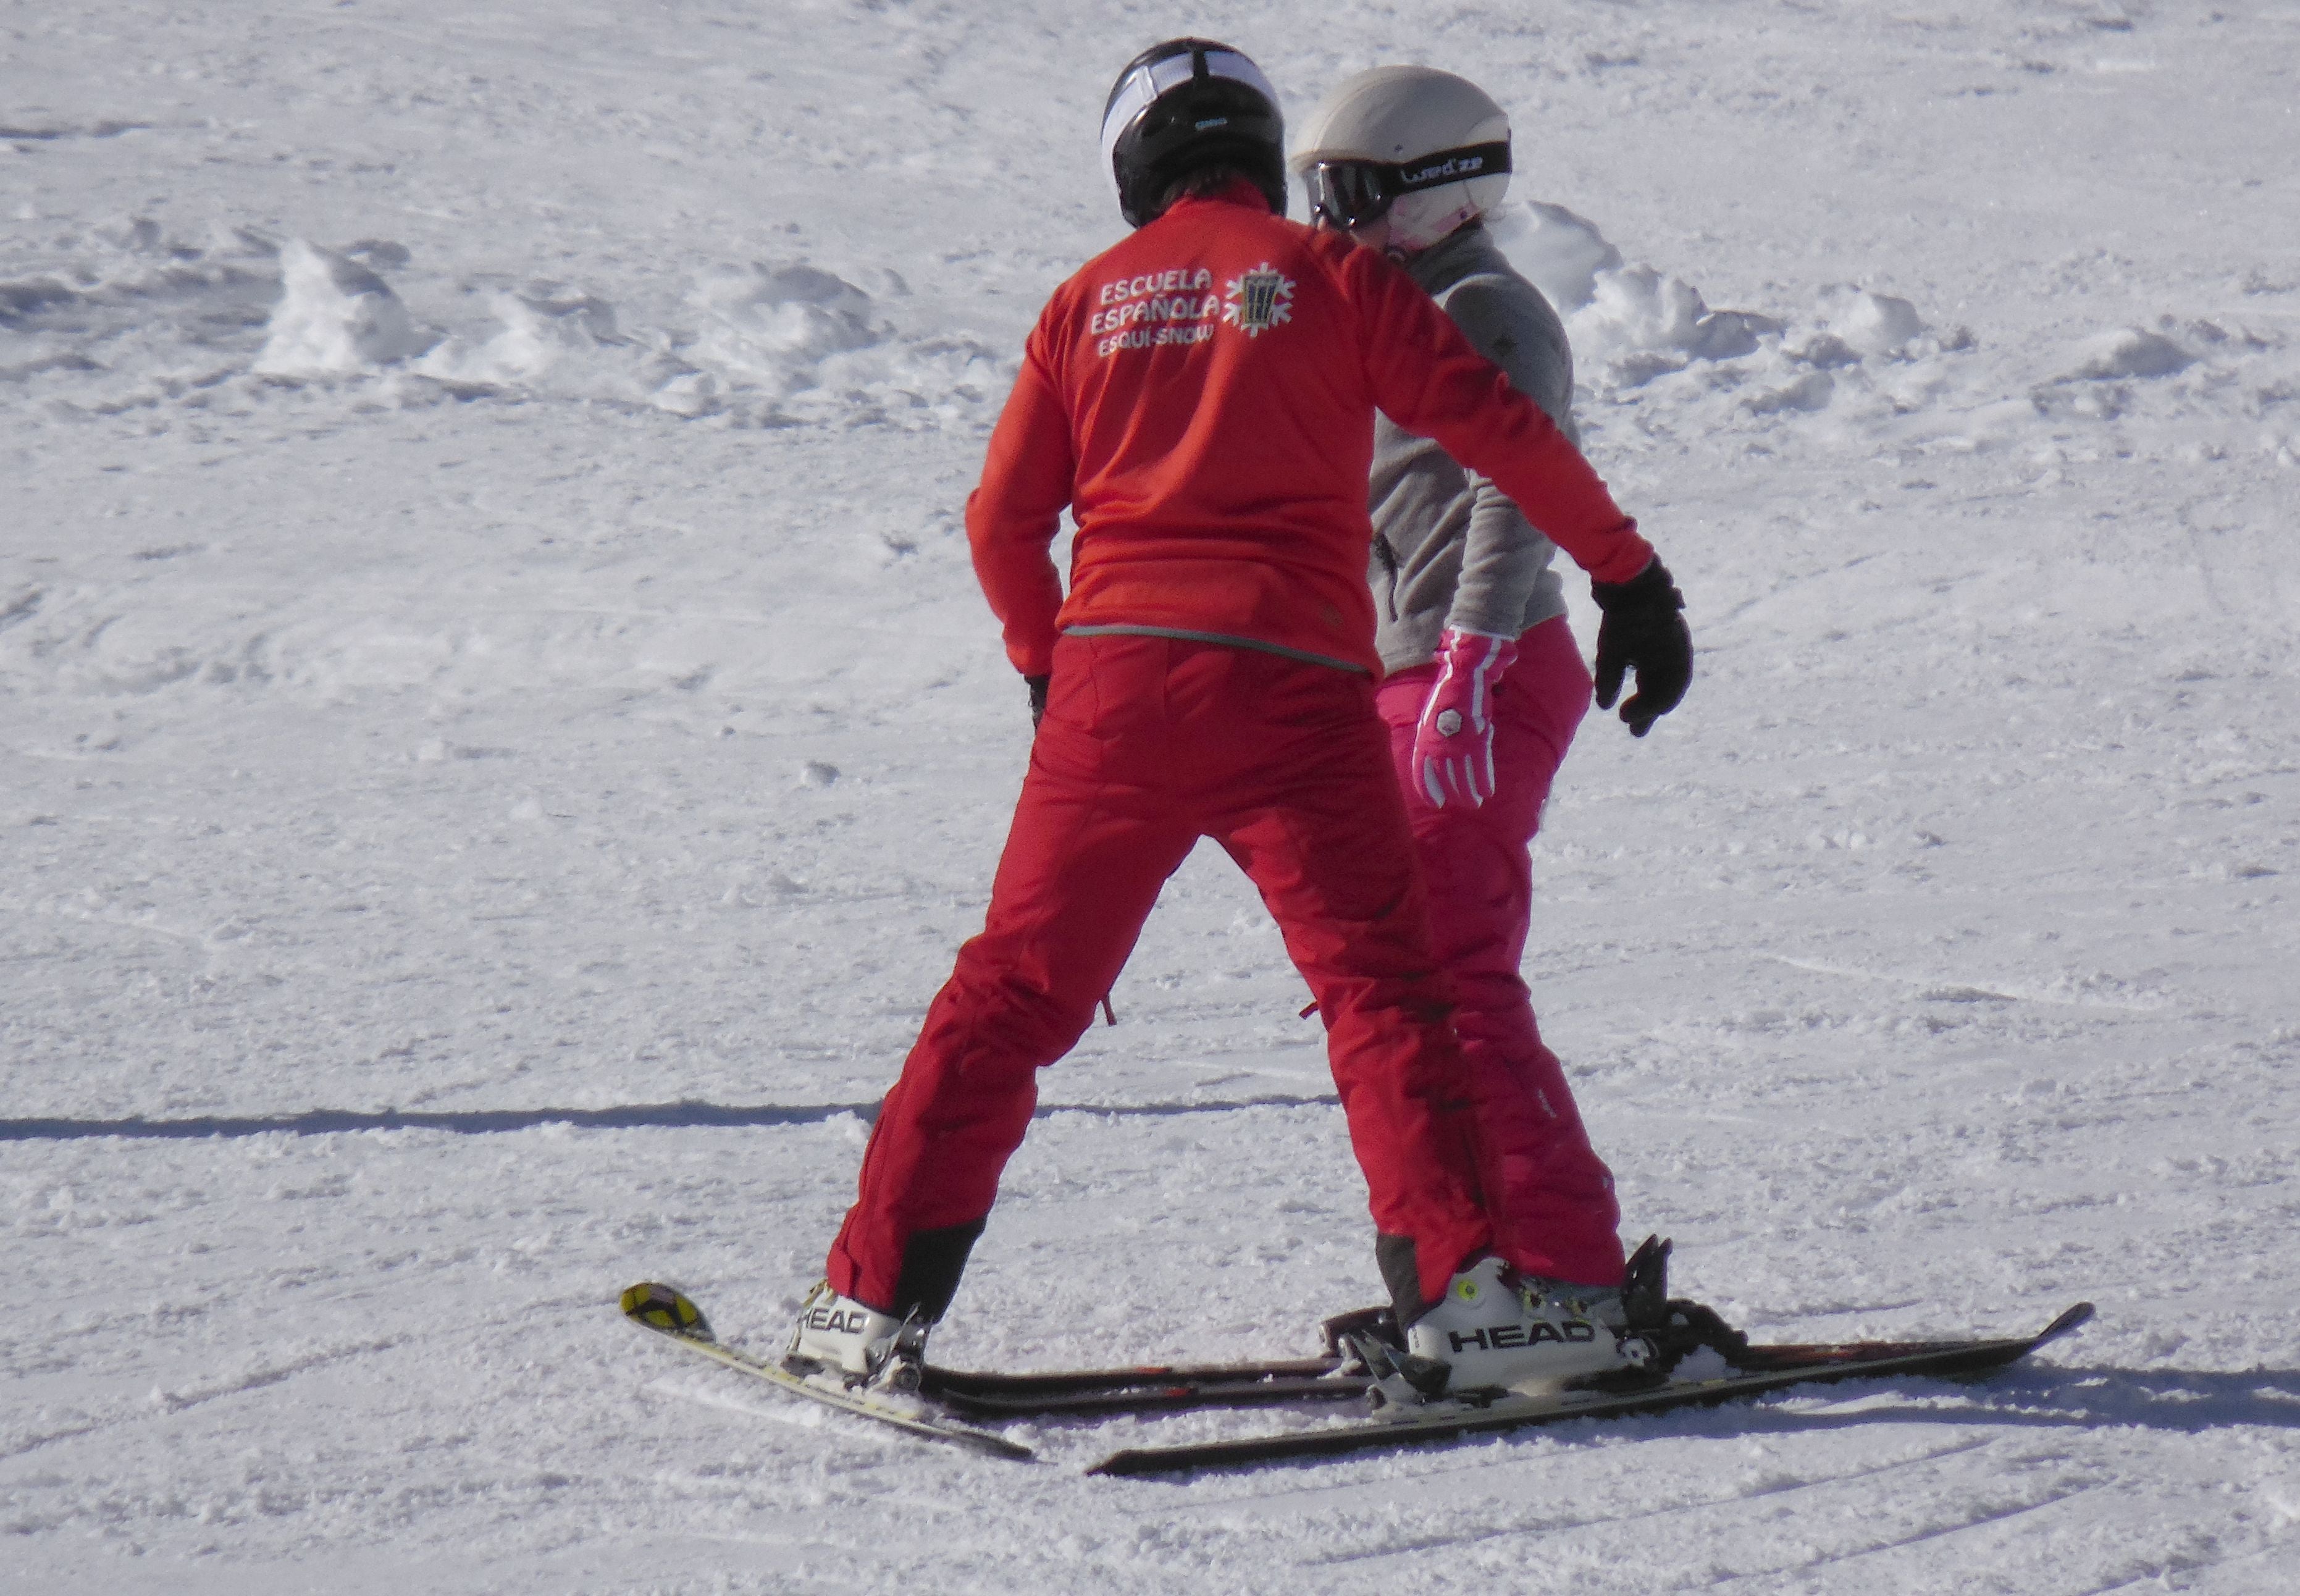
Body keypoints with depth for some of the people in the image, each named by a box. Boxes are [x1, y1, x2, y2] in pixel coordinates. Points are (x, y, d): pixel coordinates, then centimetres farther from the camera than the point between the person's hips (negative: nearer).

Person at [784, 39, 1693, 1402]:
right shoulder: (1332, 275, 4)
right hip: (1290, 690, -3)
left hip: (1113, 684, 3)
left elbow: (1005, 522, 14)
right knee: (1382, 988, 0)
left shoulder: (1090, 301, 13)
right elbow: (1499, 430, 0)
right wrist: (1628, 570, 9)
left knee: (1015, 991, 9)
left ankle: (873, 1300, 9)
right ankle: (1462, 1293, -11)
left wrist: (1047, 662, 30)